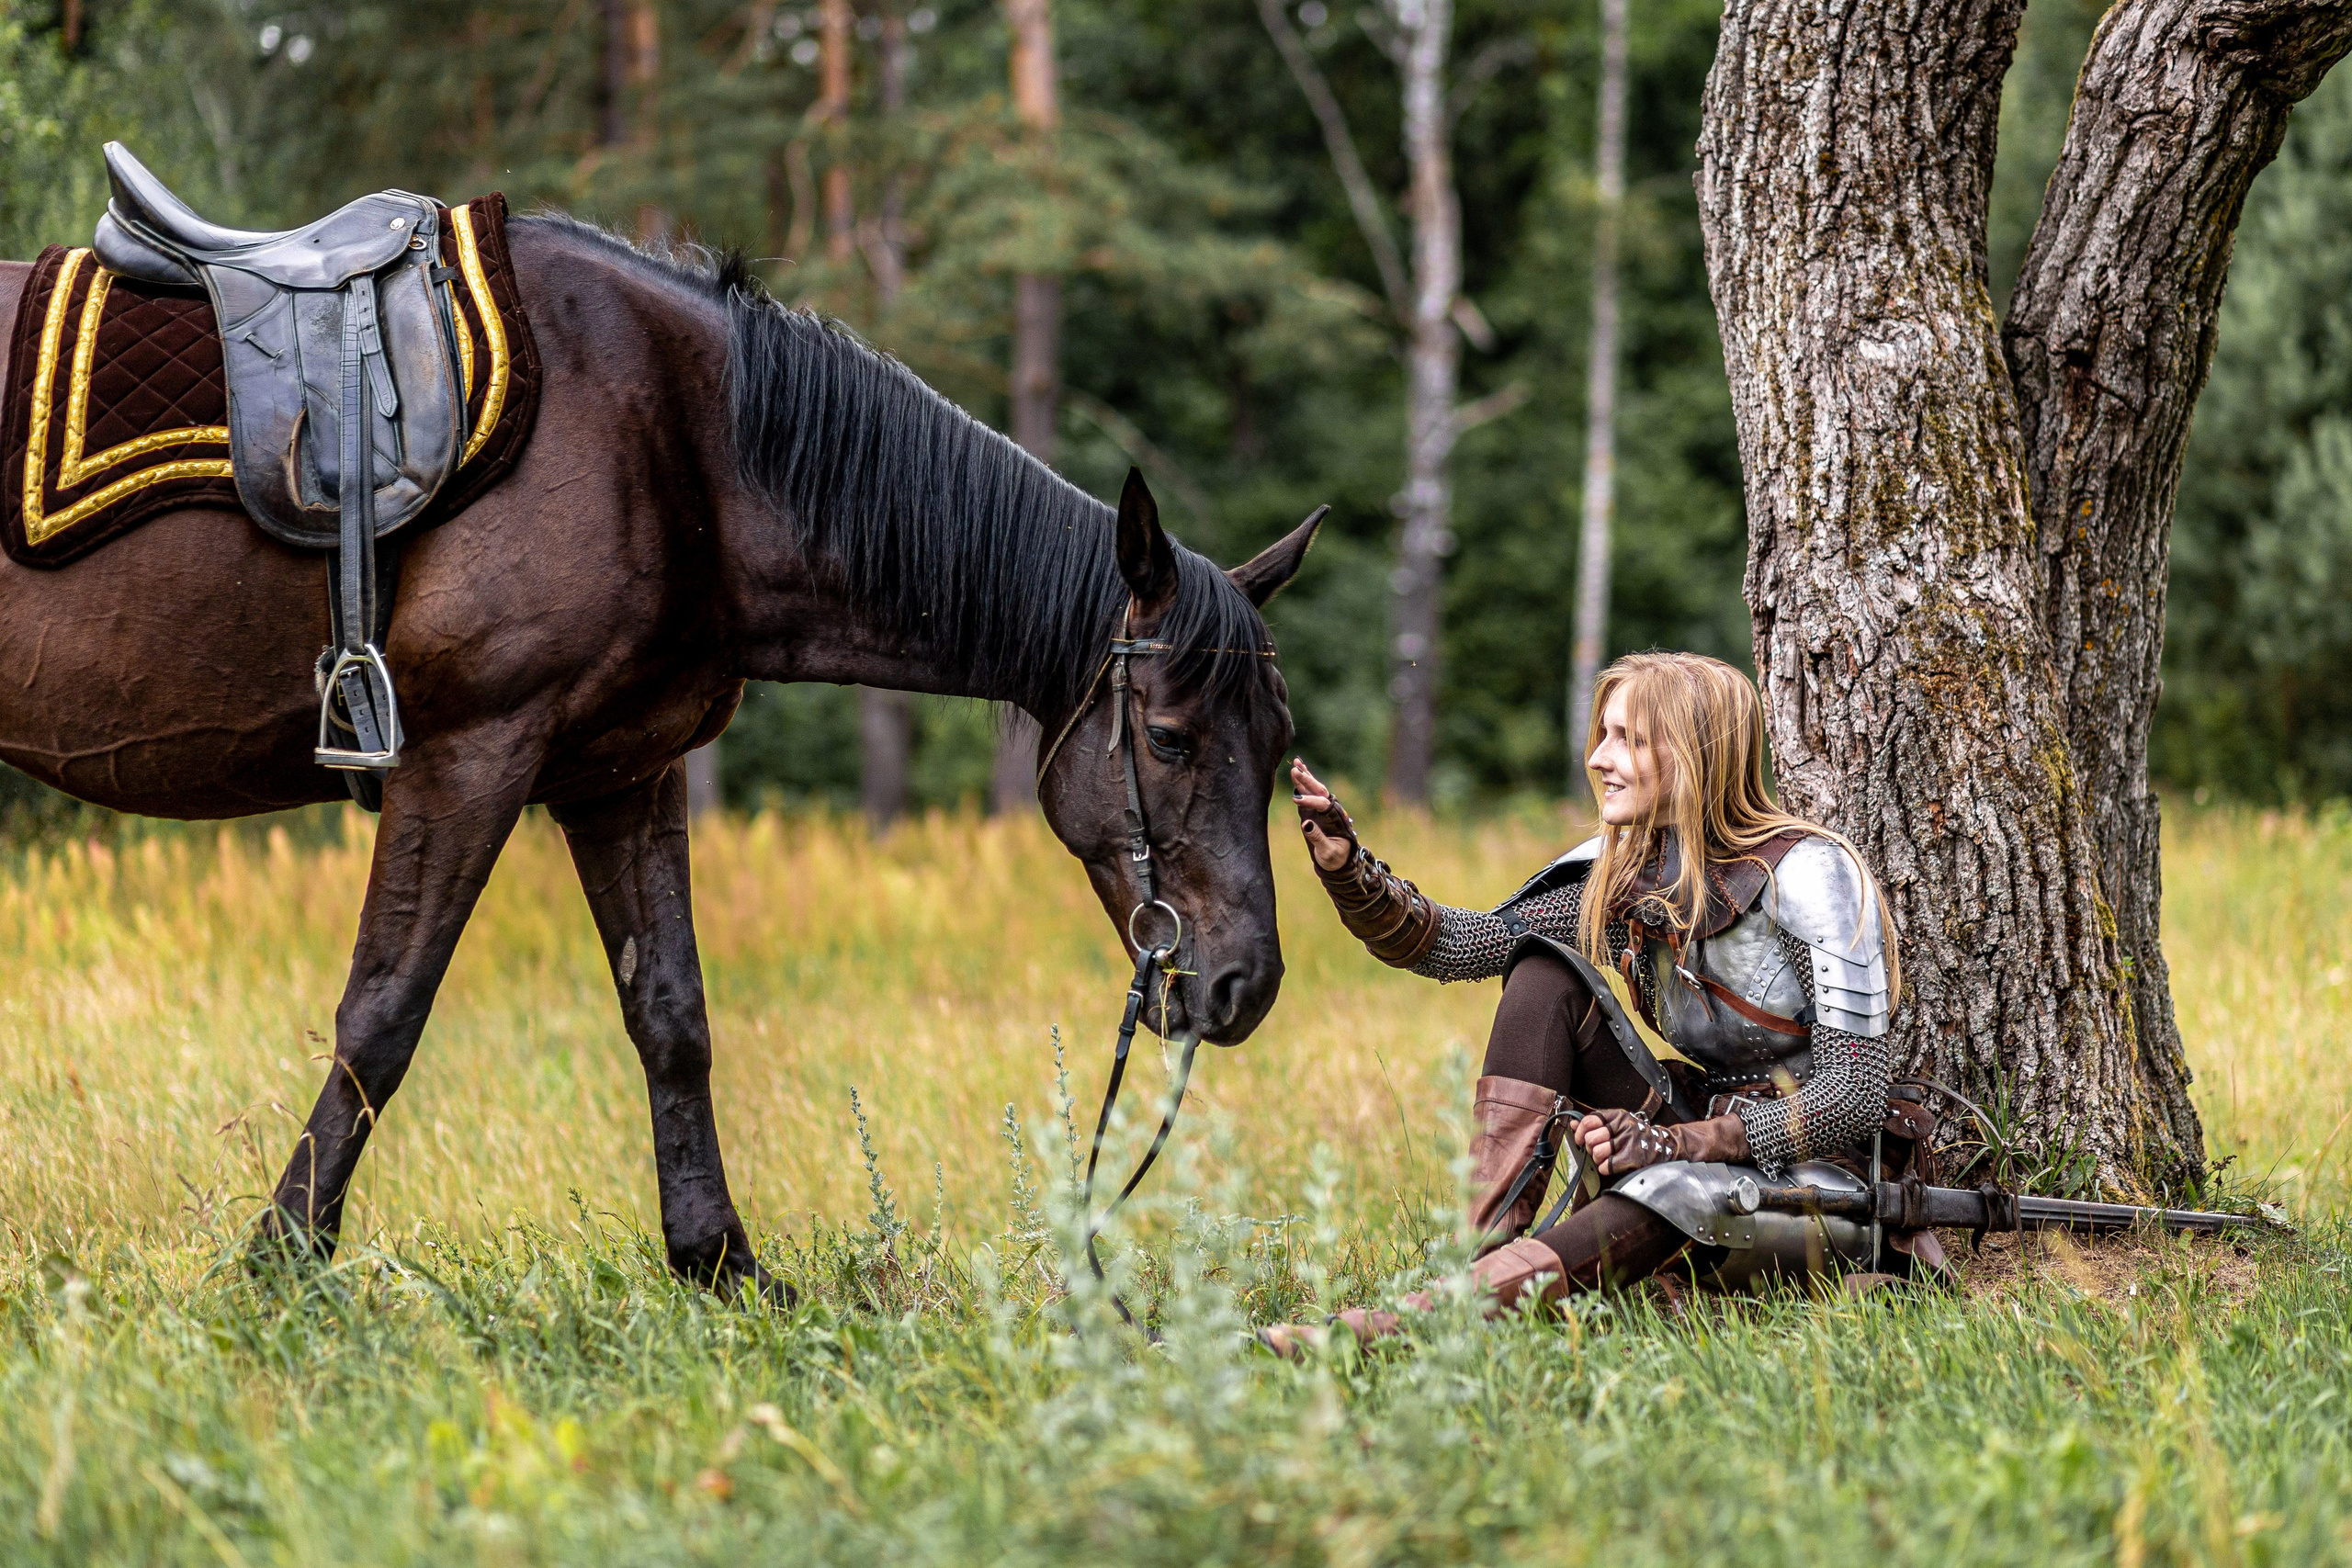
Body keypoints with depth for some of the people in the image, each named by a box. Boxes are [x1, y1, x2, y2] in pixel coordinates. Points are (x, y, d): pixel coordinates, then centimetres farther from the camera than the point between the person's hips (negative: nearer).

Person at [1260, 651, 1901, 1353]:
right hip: (1689, 1144, 7)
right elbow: (1458, 944, 2)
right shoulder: (1624, 869, 4)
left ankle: (1423, 1319, -55)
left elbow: (1856, 1095, -21)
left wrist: (1676, 1142, -29)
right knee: (1541, 972, -11)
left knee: (1682, 1188, -41)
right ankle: (1478, 1252, -28)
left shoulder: (1808, 873, -16)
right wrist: (1348, 869, -16)